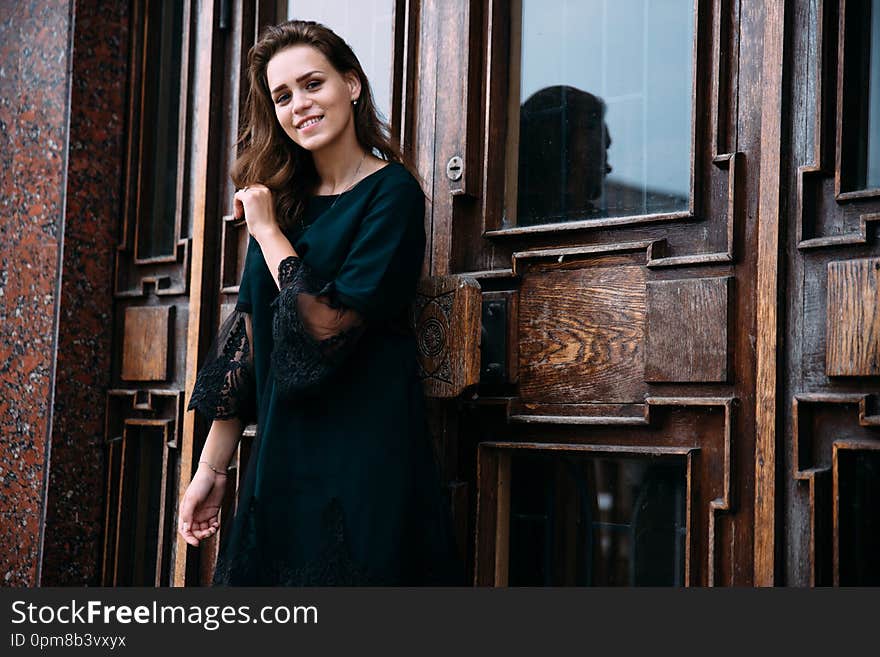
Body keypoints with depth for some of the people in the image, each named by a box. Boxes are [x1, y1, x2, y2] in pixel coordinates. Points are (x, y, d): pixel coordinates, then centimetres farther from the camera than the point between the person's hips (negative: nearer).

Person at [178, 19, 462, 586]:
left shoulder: (392, 193, -8)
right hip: (281, 455, 6)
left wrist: (268, 232, -9)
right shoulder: (284, 202, 11)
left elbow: (329, 328, -19)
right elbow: (248, 338, 10)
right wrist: (211, 468, 9)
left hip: (363, 454, -6)